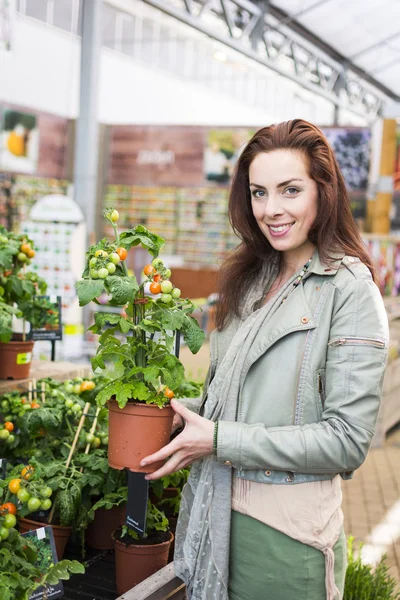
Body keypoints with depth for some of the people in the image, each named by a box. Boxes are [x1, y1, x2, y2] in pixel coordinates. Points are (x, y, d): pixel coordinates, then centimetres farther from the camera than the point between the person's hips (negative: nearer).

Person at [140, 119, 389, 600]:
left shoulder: (349, 288, -14)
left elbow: (347, 441, -18)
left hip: (286, 531, -6)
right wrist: (184, 418, -5)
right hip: (219, 511, 6)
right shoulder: (251, 279, 7)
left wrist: (219, 439, -18)